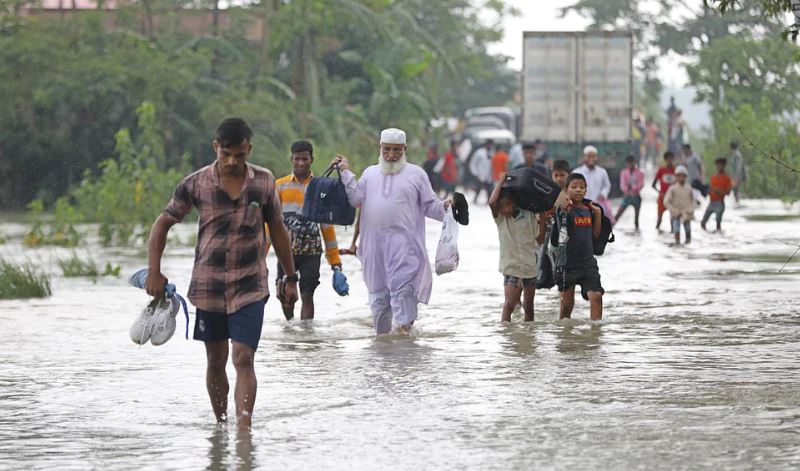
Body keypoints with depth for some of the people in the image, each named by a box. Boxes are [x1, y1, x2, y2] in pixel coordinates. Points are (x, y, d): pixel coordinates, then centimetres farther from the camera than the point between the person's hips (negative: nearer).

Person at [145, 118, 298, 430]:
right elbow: (162, 224, 5)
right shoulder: (196, 184, -5)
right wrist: (153, 272, -3)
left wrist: (291, 278, 15)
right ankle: (221, 425, 24)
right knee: (216, 361, 9)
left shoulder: (264, 182, -1)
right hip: (208, 287, 1)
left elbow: (277, 230, 11)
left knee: (243, 359, -11)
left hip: (250, 288, -1)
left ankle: (244, 429, -16)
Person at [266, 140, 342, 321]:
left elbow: (327, 227, 8)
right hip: (287, 251, 1)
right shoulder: (280, 186, 4)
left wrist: (335, 261, 6)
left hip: (311, 252, -1)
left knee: (307, 295, -4)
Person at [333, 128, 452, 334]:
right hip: (374, 243, 4)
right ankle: (381, 334, 18)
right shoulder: (370, 174, 18)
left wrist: (444, 206, -11)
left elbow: (429, 206, 8)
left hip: (403, 242, -4)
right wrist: (346, 172, 4)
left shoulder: (415, 174, 9)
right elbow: (355, 198, 7)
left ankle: (404, 327, -20)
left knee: (402, 287, -17)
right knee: (378, 292, 9)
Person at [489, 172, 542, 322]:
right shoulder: (500, 218, -3)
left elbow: (540, 240, 2)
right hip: (511, 266, -1)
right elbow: (492, 202, -22)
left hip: (530, 266, 2)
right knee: (509, 304, -12)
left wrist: (542, 222, -10)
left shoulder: (530, 217, -2)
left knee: (528, 306, 11)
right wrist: (501, 181, -15)